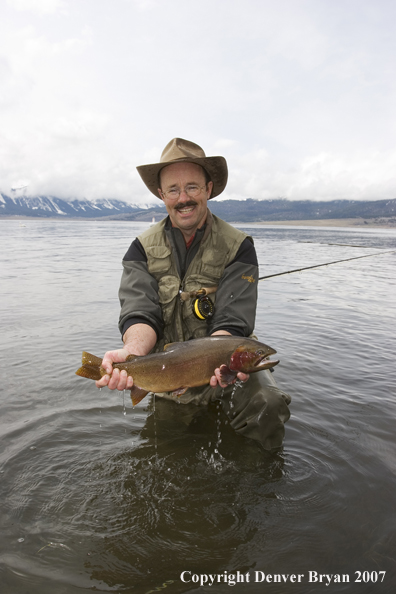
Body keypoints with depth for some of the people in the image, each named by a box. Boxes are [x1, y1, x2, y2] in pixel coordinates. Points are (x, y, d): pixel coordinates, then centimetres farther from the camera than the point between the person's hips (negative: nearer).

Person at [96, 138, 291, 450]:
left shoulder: (238, 246, -7)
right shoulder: (143, 248, 0)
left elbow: (232, 322, -16)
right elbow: (141, 314, -14)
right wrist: (132, 352, -38)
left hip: (222, 366, -2)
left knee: (267, 405, -27)